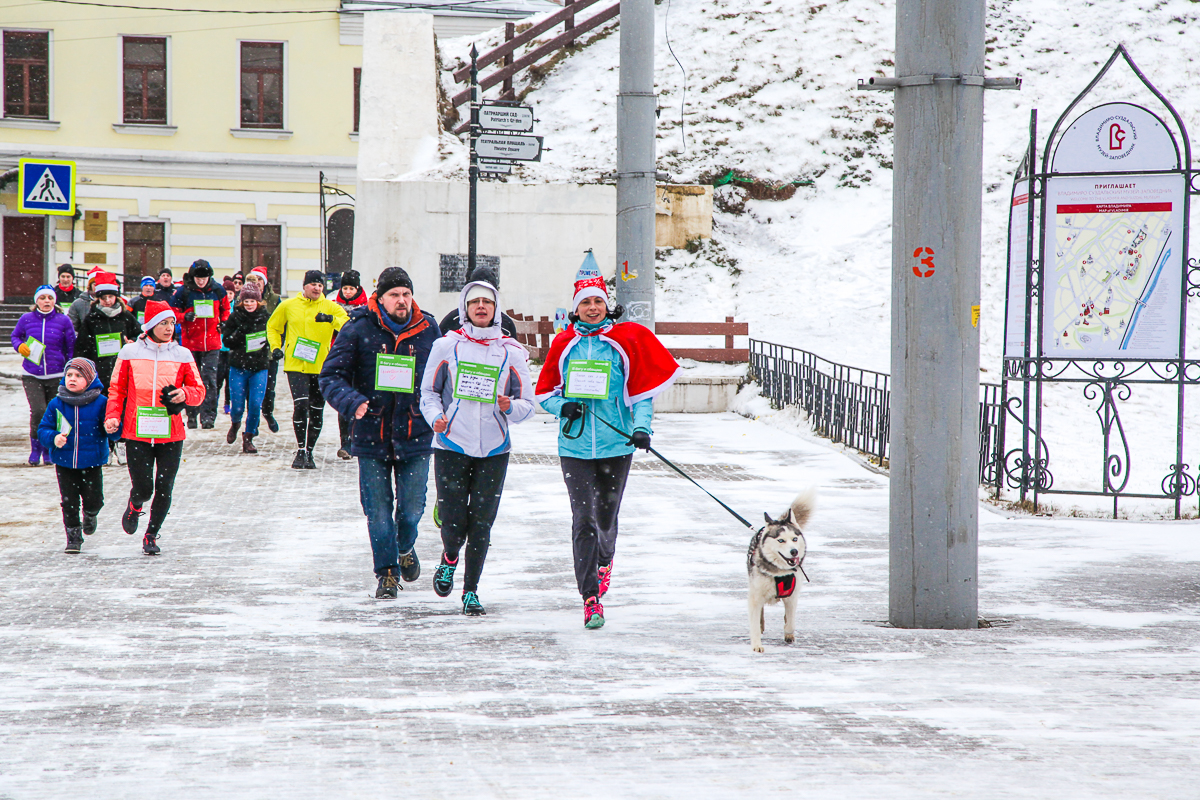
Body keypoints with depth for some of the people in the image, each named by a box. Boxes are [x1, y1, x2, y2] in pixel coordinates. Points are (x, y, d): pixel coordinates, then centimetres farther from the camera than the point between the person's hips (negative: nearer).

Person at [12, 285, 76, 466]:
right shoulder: (26, 319, 0)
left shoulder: (64, 321, -2)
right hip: (32, 375, -1)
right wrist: (20, 346, -5)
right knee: (38, 411, -17)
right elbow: (15, 335, 18)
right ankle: (35, 449, 5)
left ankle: (48, 451, 28)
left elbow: (71, 348, 5)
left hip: (56, 376, 1)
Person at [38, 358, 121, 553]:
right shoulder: (56, 404, -1)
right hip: (64, 462, 1)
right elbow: (43, 430, 2)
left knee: (94, 500, 0)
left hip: (92, 463, -1)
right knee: (68, 502, 2)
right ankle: (73, 537, 18)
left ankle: (90, 516, 36)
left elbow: (114, 434, -1)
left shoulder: (101, 403, -5)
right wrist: (53, 438, -19)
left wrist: (112, 429, -25)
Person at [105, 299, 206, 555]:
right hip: (137, 432, -1)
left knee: (164, 489, -1)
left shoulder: (182, 354, 6)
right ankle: (134, 506, 31)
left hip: (171, 434, 1)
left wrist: (185, 394, -13)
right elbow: (116, 389, 8)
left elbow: (199, 390, 9)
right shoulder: (130, 352, 3)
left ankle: (151, 535, 19)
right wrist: (112, 416, -6)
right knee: (143, 489, -5)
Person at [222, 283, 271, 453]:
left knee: (256, 405, -8)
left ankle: (249, 438, 8)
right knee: (238, 406, -3)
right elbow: (227, 341, -1)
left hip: (260, 368, 1)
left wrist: (267, 342, -5)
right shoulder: (235, 317, 0)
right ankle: (235, 424, 33)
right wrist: (239, 333, -18)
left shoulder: (265, 317, 4)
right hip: (238, 367, -1)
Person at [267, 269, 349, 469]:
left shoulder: (330, 307, 2)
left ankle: (309, 452, 21)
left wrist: (331, 319, -31)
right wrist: (275, 347, 4)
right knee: (300, 405, -17)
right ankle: (300, 451, -9)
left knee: (317, 411, 7)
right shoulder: (288, 306, 4)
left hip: (321, 367, 1)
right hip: (296, 365, -1)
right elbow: (273, 327, 19)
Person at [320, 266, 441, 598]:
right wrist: (352, 401, -21)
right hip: (372, 436, -1)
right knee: (378, 511, 1)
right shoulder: (359, 331, -5)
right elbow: (331, 375, -4)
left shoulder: (429, 330, 2)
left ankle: (405, 548, 35)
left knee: (411, 509, 2)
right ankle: (387, 572, 18)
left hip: (415, 436, 1)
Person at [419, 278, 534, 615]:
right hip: (452, 445, -1)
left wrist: (510, 407, -14)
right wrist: (436, 416, -10)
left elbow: (527, 404, 8)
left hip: (494, 449, 1)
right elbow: (429, 391, 9)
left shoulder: (512, 352, 5)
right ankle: (449, 559, 30)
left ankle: (471, 591, 14)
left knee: (481, 524, -1)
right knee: (453, 522, -5)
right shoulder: (447, 346, 3)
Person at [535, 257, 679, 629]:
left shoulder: (626, 339, 1)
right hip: (575, 444, 0)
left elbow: (643, 388, 4)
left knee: (607, 514, 12)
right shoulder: (564, 343, 5)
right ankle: (590, 598, -9)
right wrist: (563, 406, -8)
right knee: (583, 518, -10)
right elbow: (545, 391, 13)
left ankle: (605, 559, 47)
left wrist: (642, 427, -10)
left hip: (616, 444, 0)